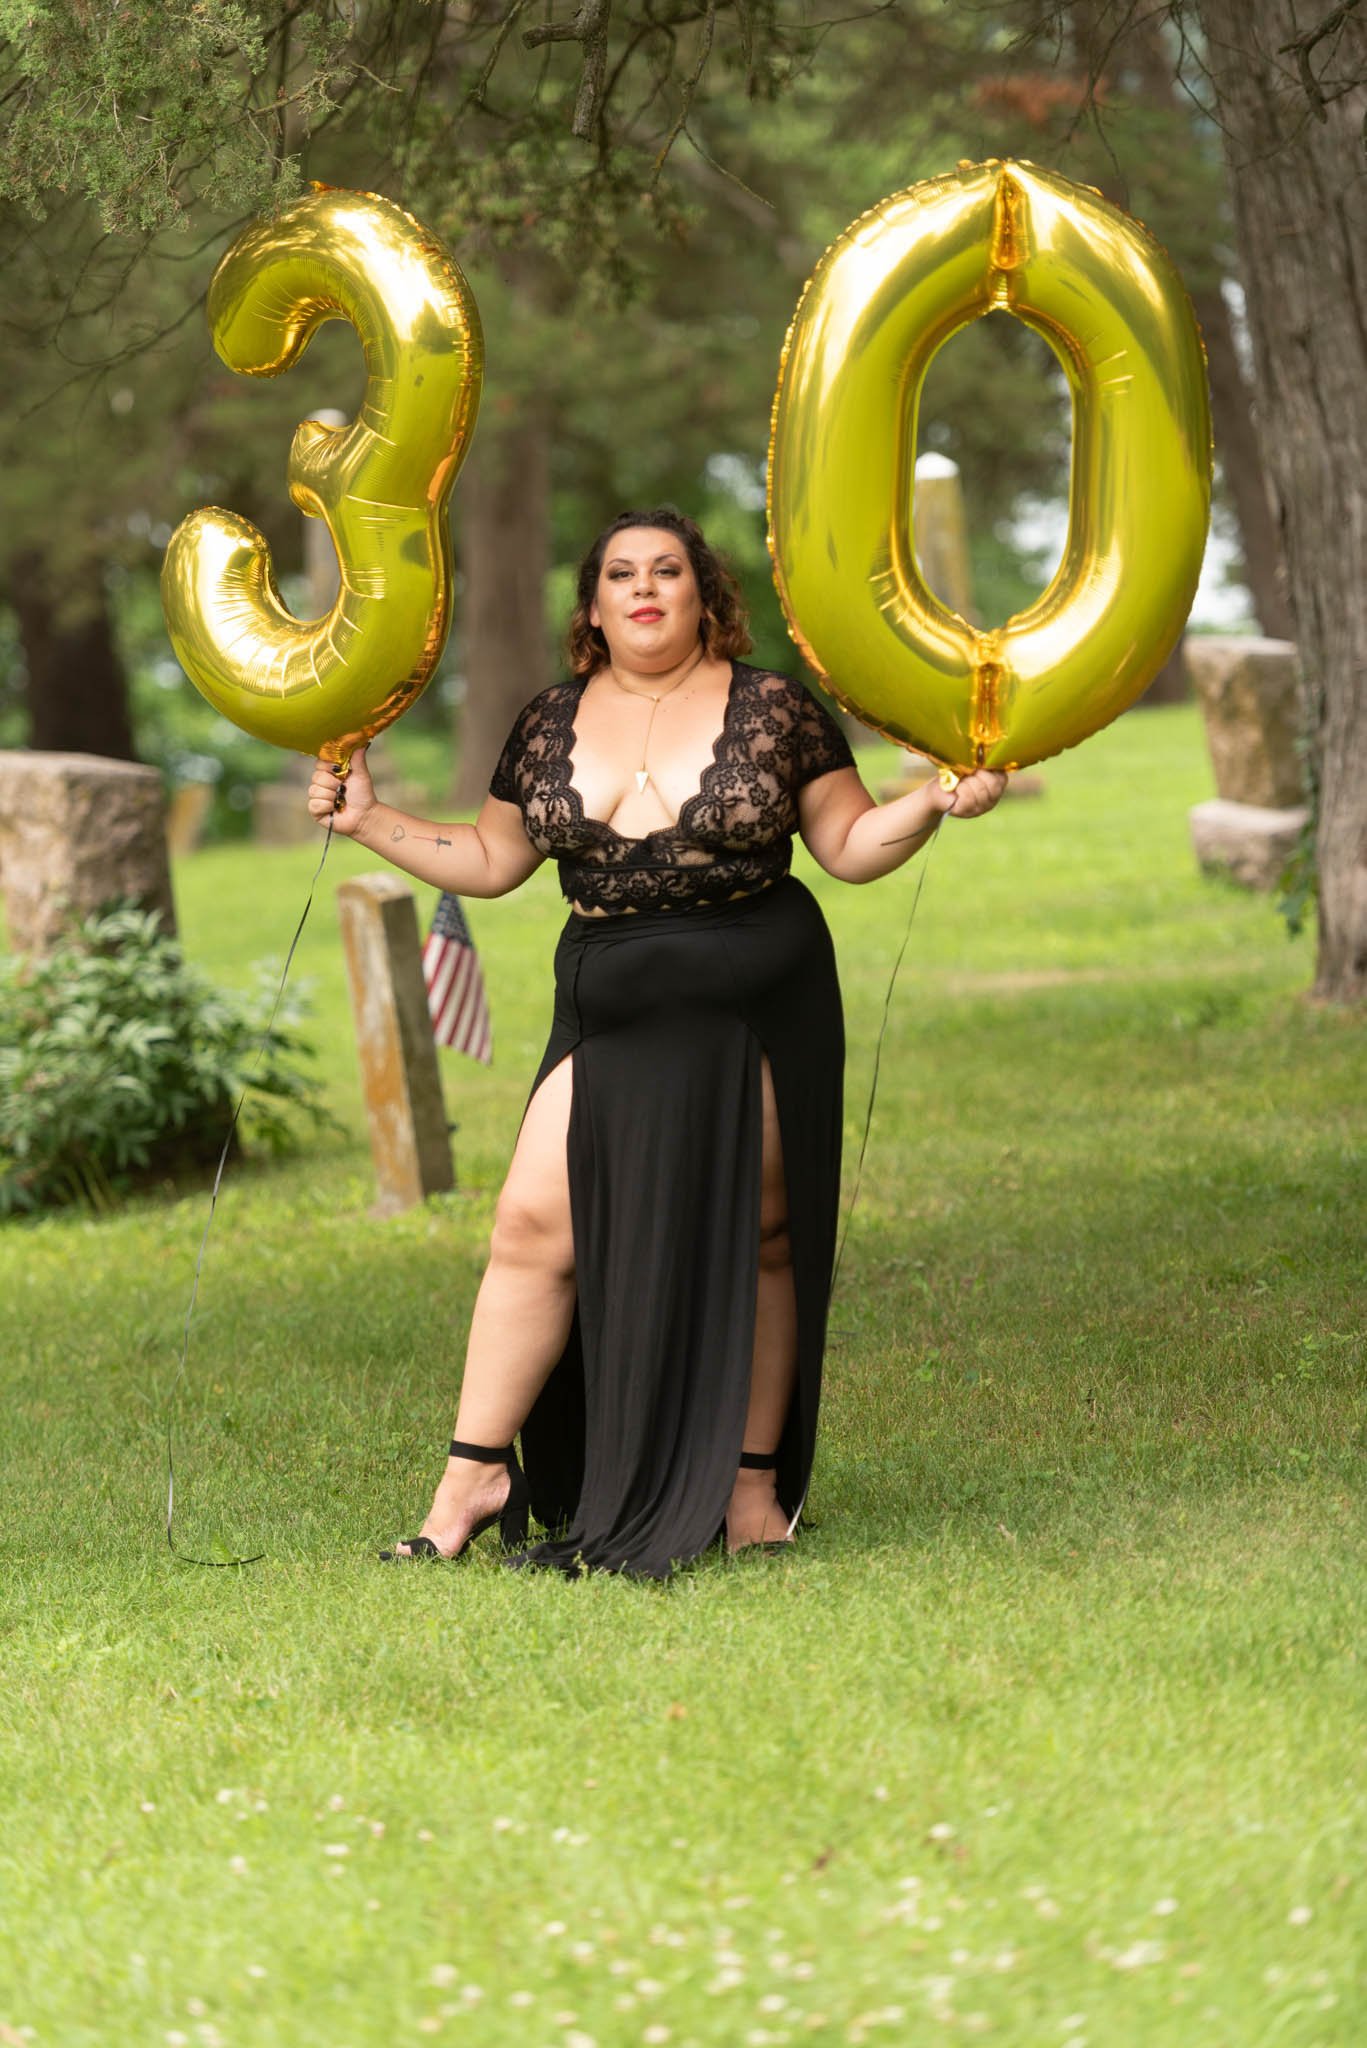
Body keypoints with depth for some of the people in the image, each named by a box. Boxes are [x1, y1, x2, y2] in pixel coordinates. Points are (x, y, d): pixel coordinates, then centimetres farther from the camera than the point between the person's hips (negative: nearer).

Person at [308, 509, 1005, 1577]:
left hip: (758, 1009, -2)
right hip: (612, 1011, 2)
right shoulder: (552, 724, 9)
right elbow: (491, 859, 17)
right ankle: (475, 1472, -1)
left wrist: (932, 802, -12)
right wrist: (369, 820, 11)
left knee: (753, 1240, 3)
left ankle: (753, 1479, 14)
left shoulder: (772, 707, 1)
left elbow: (851, 845, 4)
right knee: (536, 1221, -8)